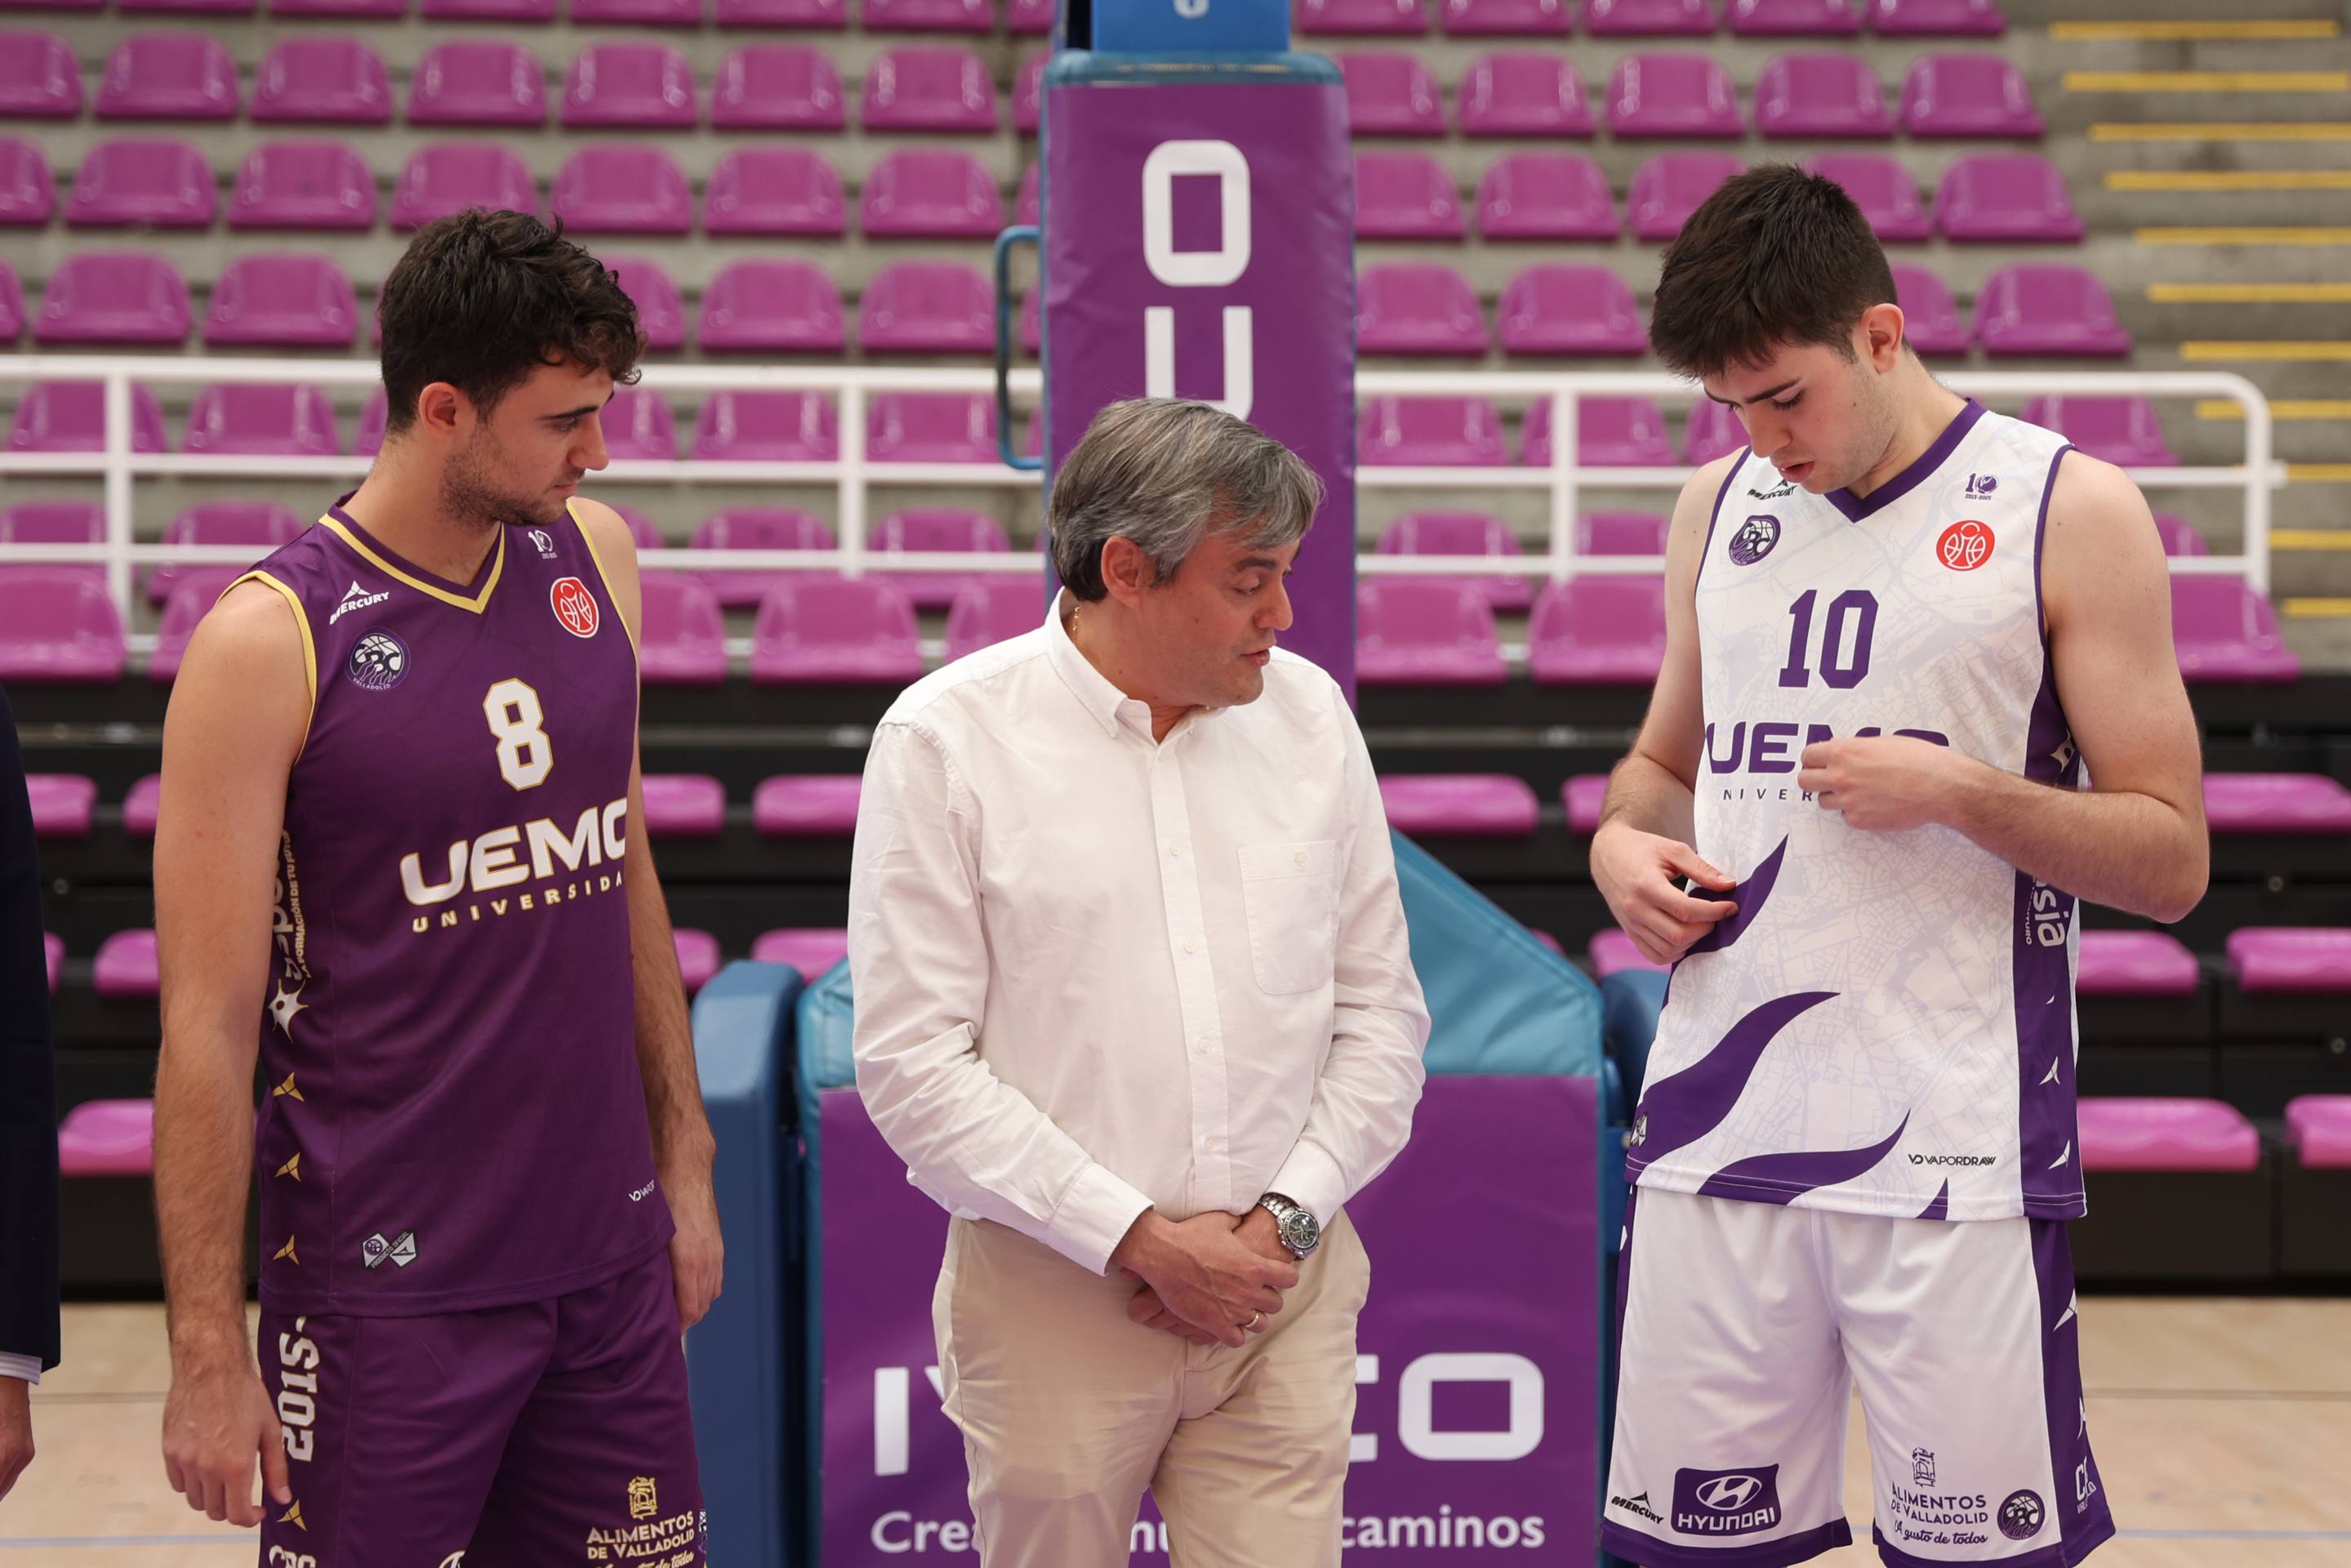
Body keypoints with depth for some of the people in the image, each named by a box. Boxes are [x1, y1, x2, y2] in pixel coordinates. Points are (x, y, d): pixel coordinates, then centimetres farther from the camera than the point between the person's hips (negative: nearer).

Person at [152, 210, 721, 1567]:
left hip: (611, 1253, 6)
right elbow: (208, 1028, -12)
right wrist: (208, 1351, -13)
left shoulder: (592, 560, 5)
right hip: (390, 1286, -5)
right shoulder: (273, 642, -13)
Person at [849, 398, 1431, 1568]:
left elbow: (1381, 1010, 10)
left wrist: (1284, 1218, -3)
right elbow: (914, 1063, -10)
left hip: (1286, 1287, 3)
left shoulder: (1308, 713, 7)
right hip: (1054, 1294, -3)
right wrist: (1143, 1241, -12)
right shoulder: (948, 737, -6)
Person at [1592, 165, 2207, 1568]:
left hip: (1954, 1149, -4)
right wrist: (1624, 838, 3)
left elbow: (2172, 862, -2)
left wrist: (1960, 792, -16)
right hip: (1715, 1127, 5)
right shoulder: (1720, 508, 12)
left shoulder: (2069, 513, -2)